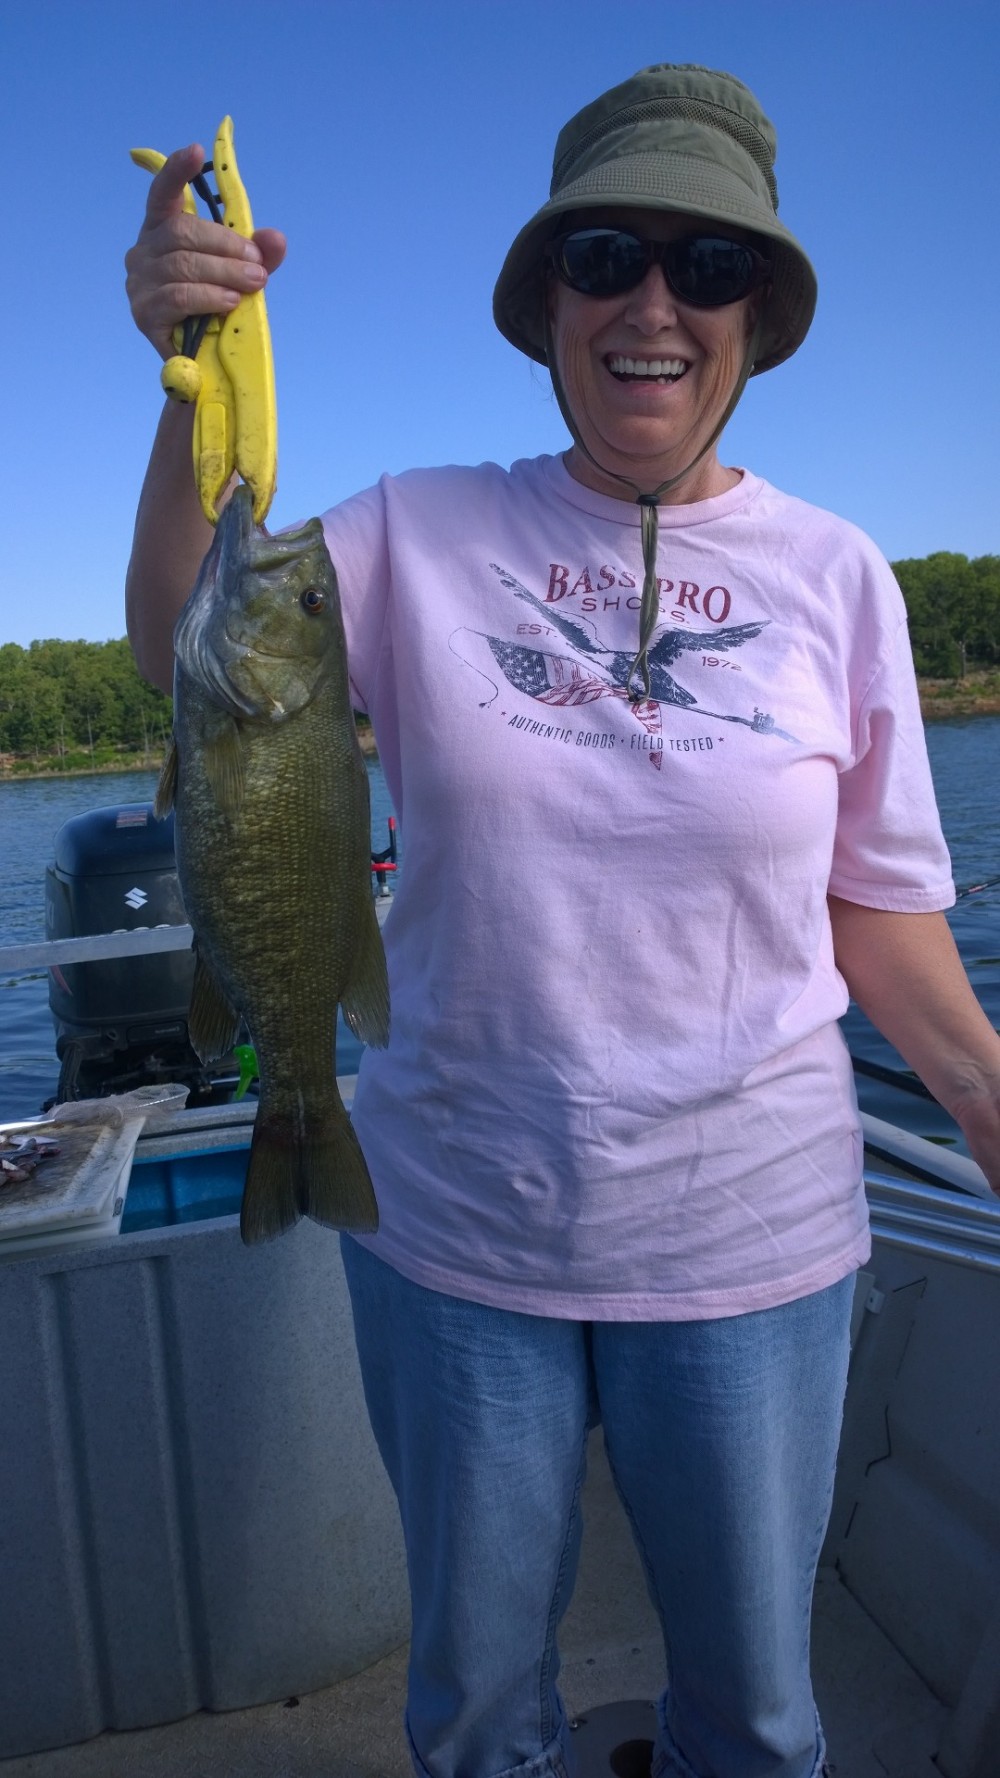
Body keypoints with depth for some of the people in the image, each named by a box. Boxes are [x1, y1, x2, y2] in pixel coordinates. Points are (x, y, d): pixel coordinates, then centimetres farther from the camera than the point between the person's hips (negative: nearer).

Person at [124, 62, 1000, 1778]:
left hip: (750, 1241, 1)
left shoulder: (833, 574, -3)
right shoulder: (421, 533, -4)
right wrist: (194, 381, -22)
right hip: (455, 1228, 0)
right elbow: (181, 649, -11)